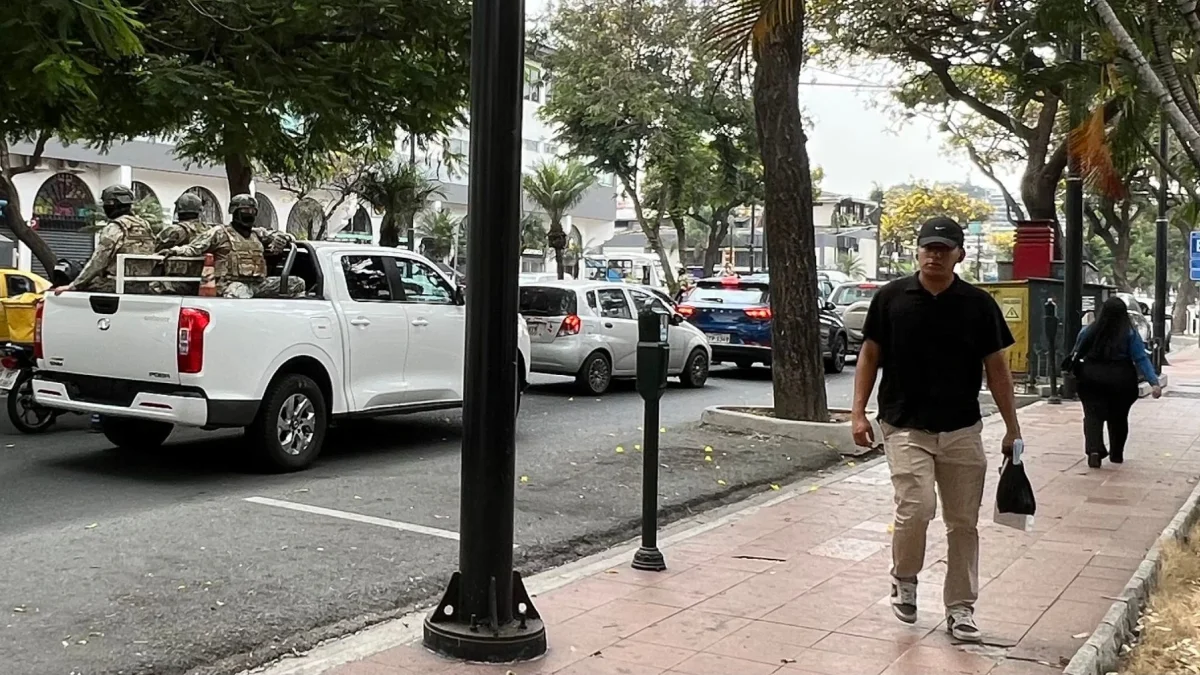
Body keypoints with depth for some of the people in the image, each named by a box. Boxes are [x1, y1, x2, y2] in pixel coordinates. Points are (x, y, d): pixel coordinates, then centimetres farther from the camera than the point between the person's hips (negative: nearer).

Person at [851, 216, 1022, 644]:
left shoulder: (979, 304, 1)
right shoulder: (891, 298, -1)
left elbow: (996, 367, 5)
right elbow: (870, 355, 4)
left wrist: (1012, 428, 3)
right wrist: (859, 411, -3)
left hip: (962, 431, 2)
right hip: (905, 428, -2)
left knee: (963, 522, 7)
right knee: (916, 507, -16)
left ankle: (960, 609, 20)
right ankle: (904, 579, 13)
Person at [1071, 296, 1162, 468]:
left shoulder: (1089, 331, -1)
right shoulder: (1130, 334, -4)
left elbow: (1076, 355, 9)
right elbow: (1142, 359, -11)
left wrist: (1071, 370, 27)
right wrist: (1154, 382, -13)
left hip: (1092, 380, 0)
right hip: (1120, 381, 0)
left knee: (1093, 416, -1)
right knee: (1118, 417, 16)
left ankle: (1094, 449, -23)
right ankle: (1116, 454, 27)